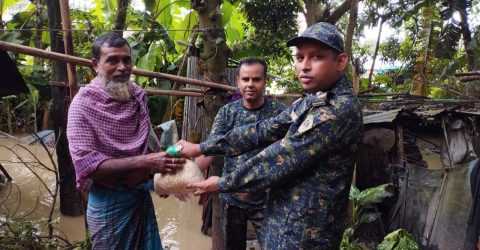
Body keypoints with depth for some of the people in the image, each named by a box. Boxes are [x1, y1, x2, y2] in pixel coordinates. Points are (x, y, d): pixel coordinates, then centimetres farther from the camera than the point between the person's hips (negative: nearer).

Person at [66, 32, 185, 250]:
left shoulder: (138, 95, 1)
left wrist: (163, 161, -4)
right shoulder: (84, 104, -17)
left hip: (142, 196, 6)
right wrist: (143, 162, -30)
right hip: (110, 203, -6)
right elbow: (86, 165, -24)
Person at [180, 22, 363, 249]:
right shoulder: (310, 102, 6)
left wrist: (222, 184, -11)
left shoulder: (340, 110, -22)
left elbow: (280, 158, -22)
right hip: (284, 219, 8)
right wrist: (200, 148, 1)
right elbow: (262, 131, 4)